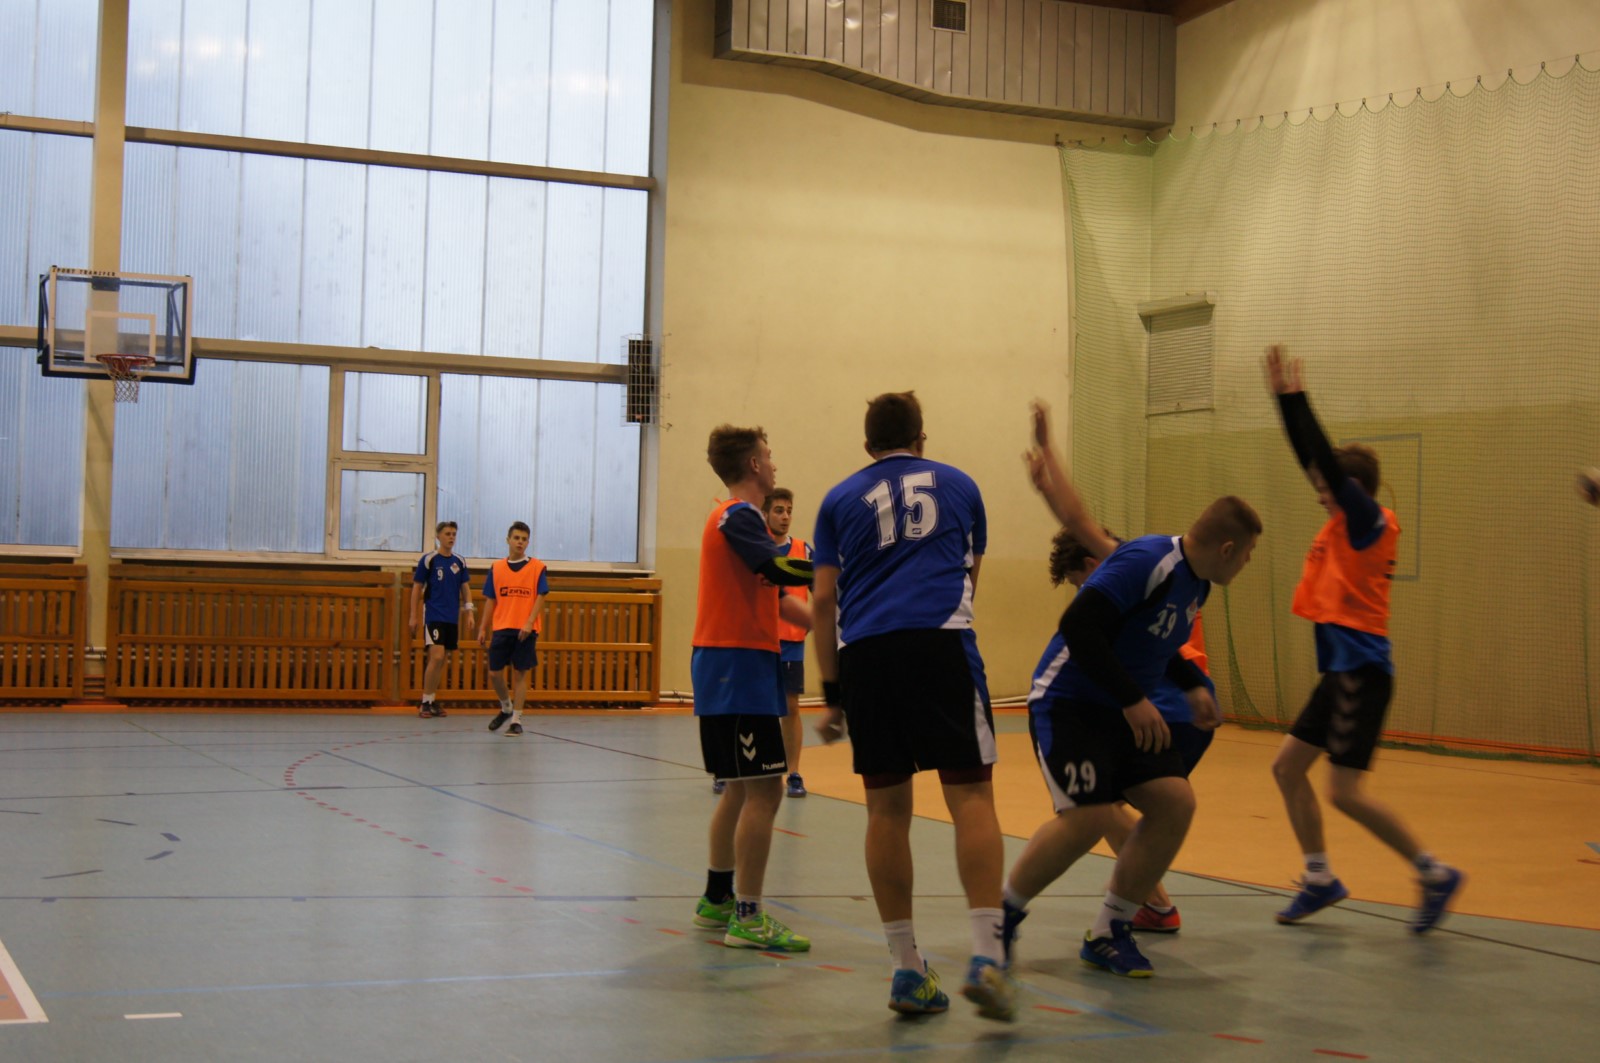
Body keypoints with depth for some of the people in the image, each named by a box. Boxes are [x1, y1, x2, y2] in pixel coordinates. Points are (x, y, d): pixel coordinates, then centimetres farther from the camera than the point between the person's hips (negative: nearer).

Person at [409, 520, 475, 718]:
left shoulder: (459, 562, 9)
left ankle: (433, 701, 16)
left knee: (441, 661, 8)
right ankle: (425, 702, -8)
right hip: (433, 617, -5)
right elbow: (417, 588, 0)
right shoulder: (429, 559, -4)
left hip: (452, 618, 5)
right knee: (436, 657, -16)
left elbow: (465, 588, 15)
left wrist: (469, 611, 3)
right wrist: (414, 616, -3)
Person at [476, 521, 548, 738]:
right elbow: (490, 601, 12)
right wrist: (483, 628, 6)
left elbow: (540, 597, -5)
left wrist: (529, 623, -16)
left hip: (526, 630, -3)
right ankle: (506, 708, 28)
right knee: (494, 673, 3)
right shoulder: (496, 568, 9)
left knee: (520, 674, -1)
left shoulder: (537, 568, 0)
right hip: (501, 628, 3)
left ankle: (516, 719, 6)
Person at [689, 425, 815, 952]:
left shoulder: (737, 517, 20)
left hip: (728, 665, 11)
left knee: (742, 788, 17)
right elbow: (778, 569, -26)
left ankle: (716, 901, 25)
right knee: (763, 789, -11)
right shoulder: (738, 516, -11)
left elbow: (774, 595, 20)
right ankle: (748, 917, -10)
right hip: (739, 665, -11)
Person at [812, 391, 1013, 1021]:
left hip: (862, 653, 2)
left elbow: (823, 600, 12)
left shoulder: (840, 499, 20)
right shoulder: (958, 484, 20)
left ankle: (907, 970, 8)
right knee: (970, 795, -2)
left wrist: (831, 693, 15)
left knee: (887, 808, 6)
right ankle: (985, 956, -16)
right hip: (941, 640, -2)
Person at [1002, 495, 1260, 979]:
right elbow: (1077, 625, -29)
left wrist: (1193, 685, 14)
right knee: (1089, 816, -21)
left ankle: (1109, 932, 5)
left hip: (1125, 713, 9)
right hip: (1068, 703, -9)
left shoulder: (1197, 583, 9)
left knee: (1175, 803, -6)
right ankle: (1005, 913, 3)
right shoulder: (1147, 562, -21)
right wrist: (1133, 700, -27)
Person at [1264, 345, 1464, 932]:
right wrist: (1285, 397, 11)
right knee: (1288, 767, 10)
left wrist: (1296, 396, -14)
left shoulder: (1370, 522, -10)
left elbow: (1325, 458, -18)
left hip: (1362, 669, -10)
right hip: (1340, 668, 10)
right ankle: (1320, 878, 18)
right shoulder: (1343, 525, 12)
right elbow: (1312, 458, 13)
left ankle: (1434, 873, 1)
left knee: (1344, 791, -10)